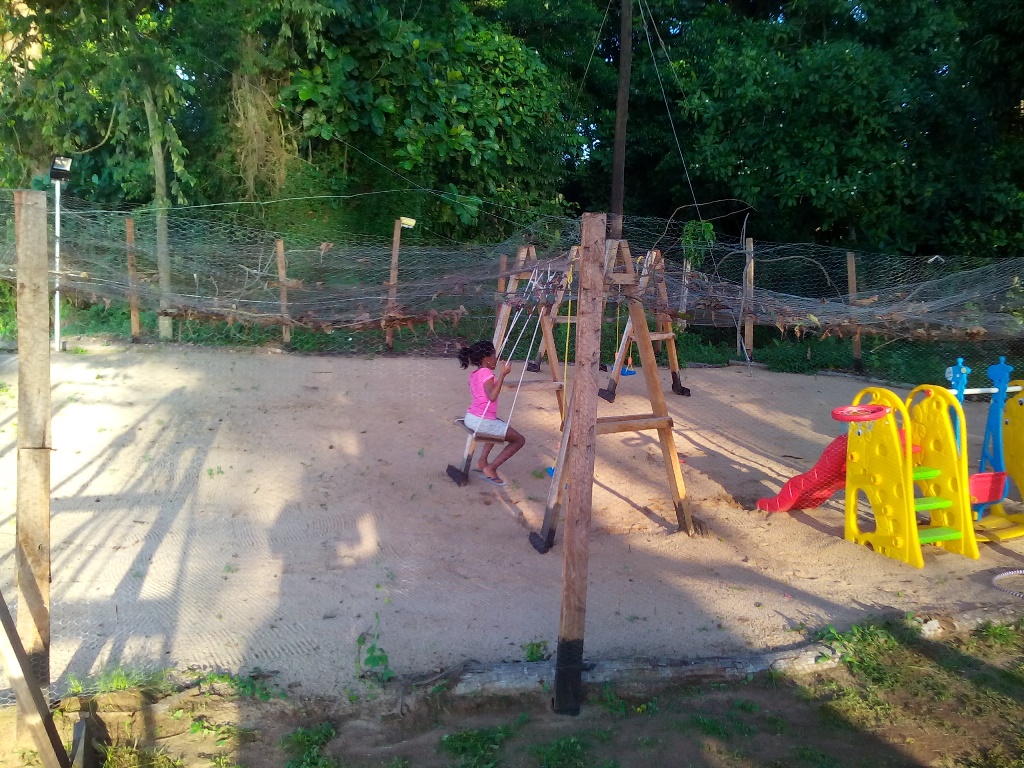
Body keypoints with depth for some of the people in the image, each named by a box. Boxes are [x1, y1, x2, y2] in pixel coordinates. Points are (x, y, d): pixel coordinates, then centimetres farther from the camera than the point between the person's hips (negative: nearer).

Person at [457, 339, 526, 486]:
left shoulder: (474, 374, 12)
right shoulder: (486, 373, -14)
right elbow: (492, 396, -28)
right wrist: (502, 374, -25)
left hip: (471, 418, 9)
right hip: (483, 421, -9)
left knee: (498, 428, 39)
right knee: (519, 440, 4)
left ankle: (482, 462, 29)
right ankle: (491, 469, -2)